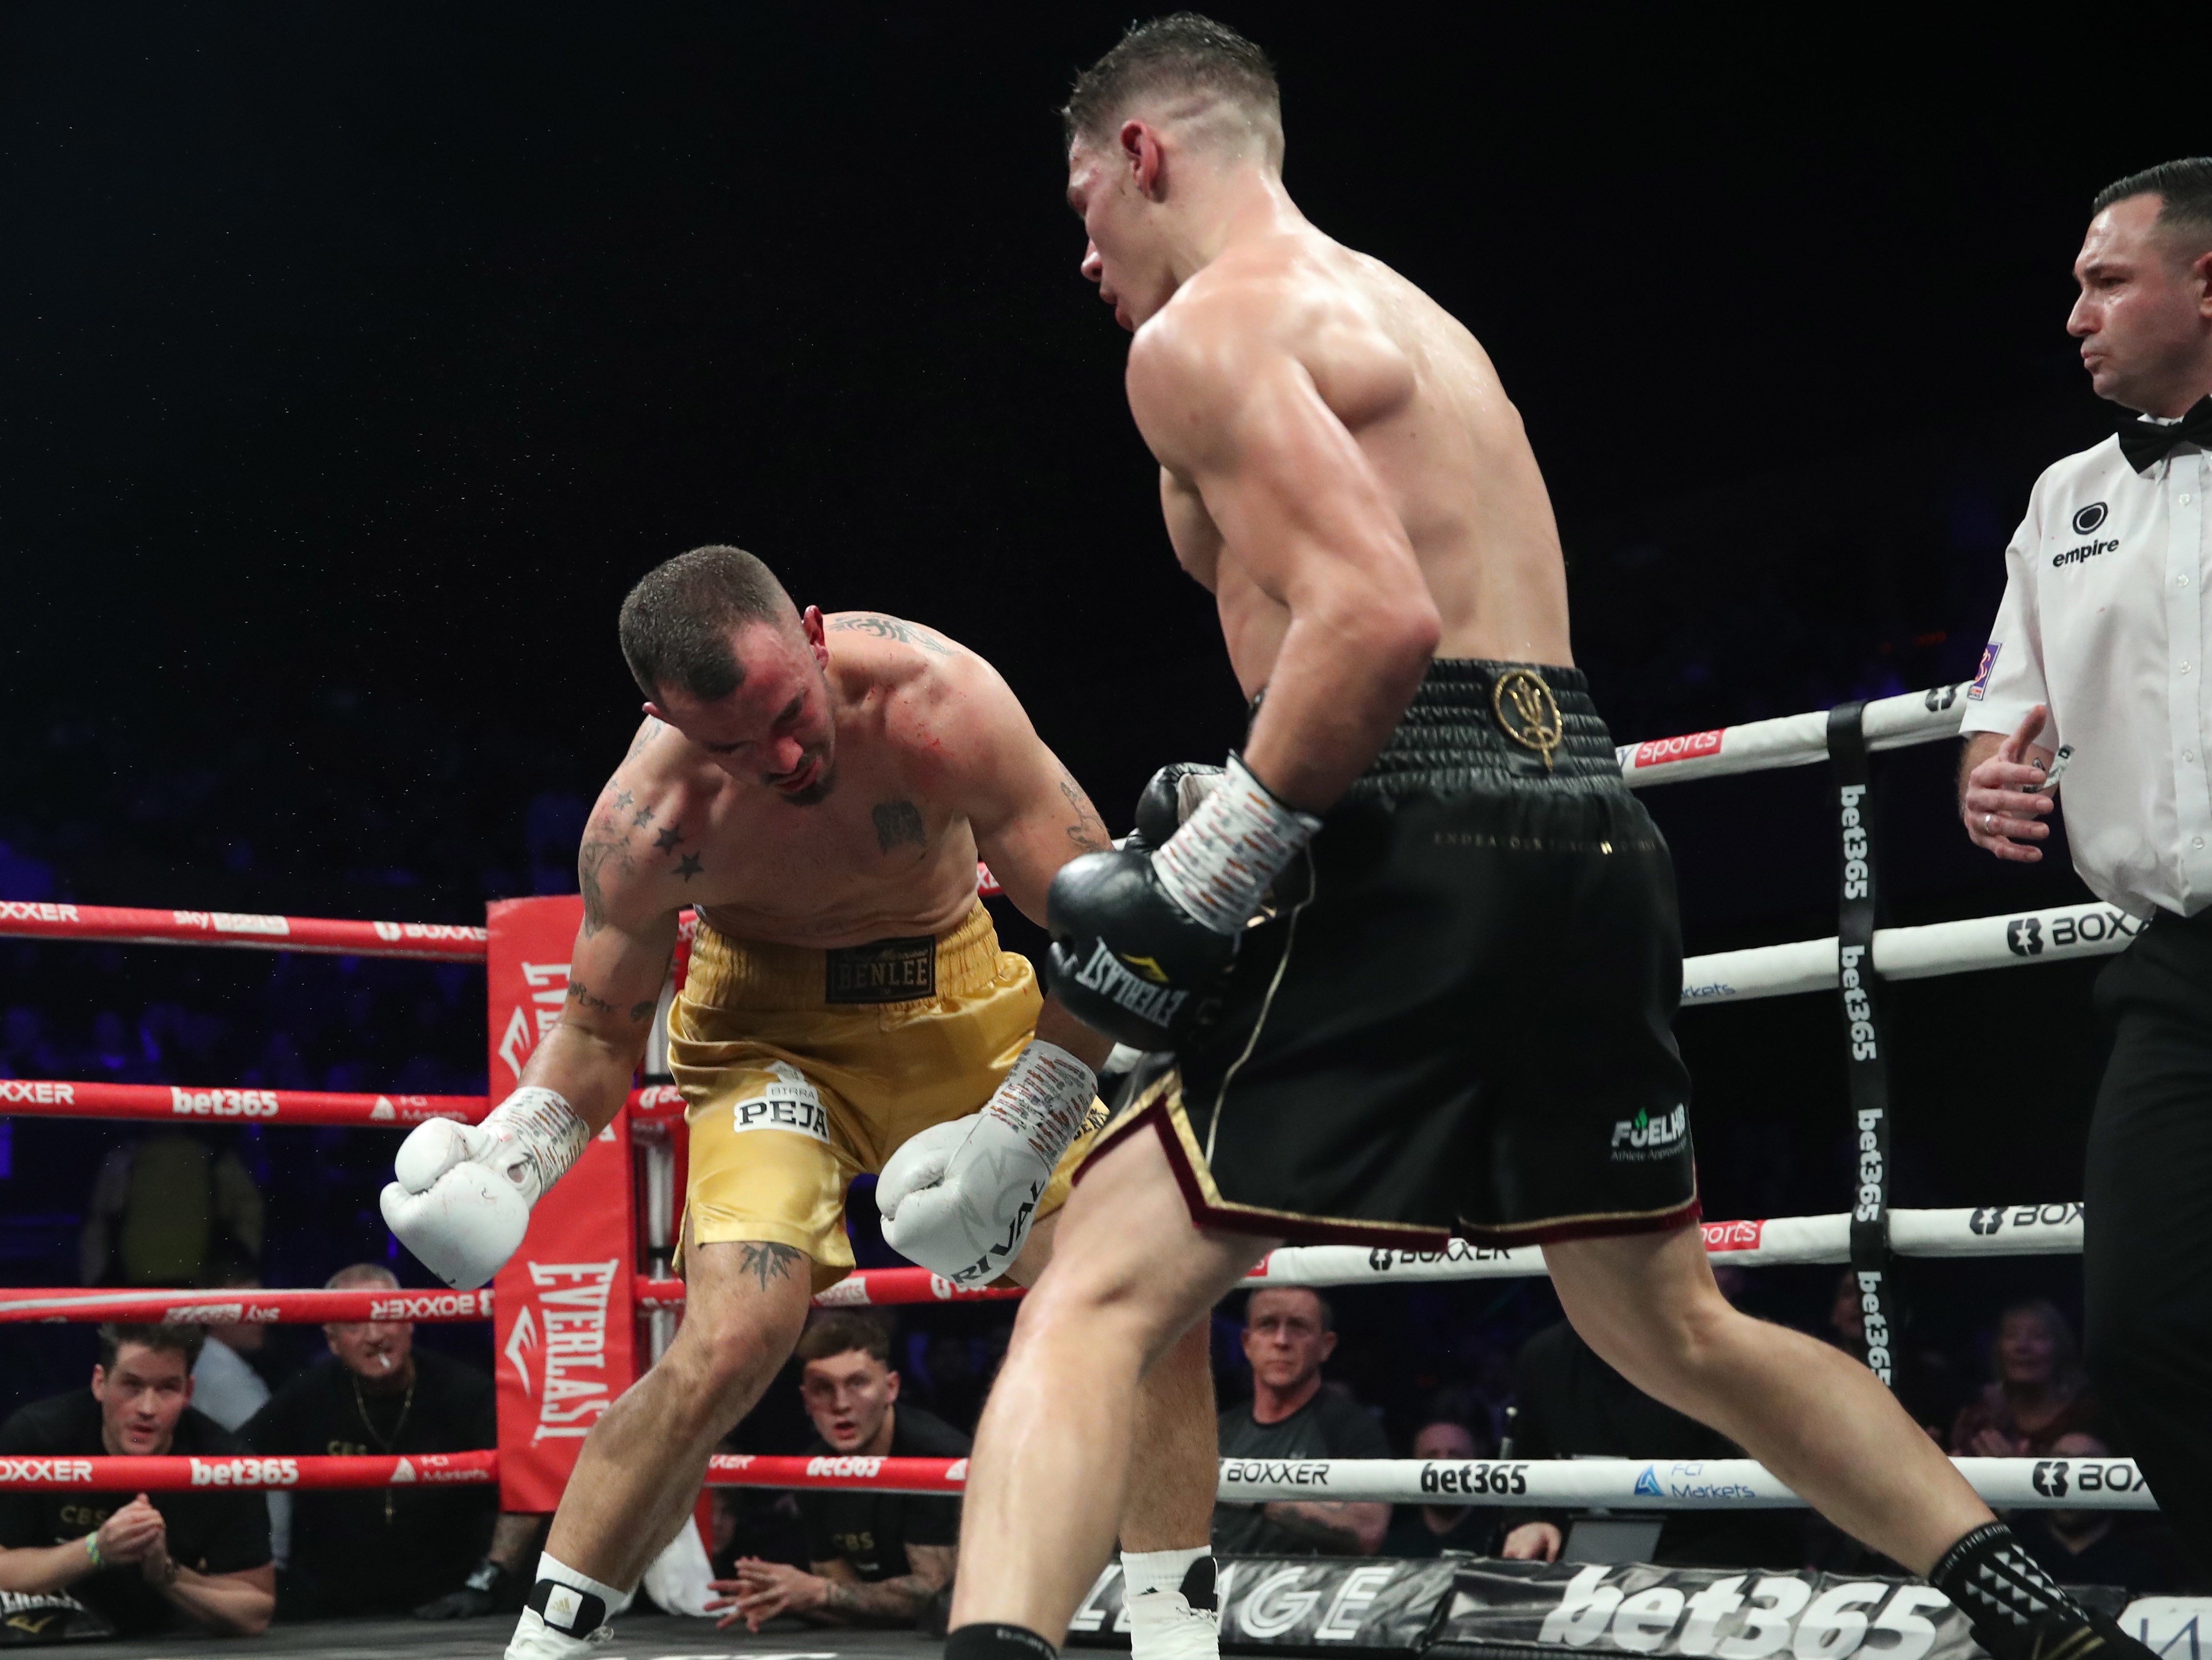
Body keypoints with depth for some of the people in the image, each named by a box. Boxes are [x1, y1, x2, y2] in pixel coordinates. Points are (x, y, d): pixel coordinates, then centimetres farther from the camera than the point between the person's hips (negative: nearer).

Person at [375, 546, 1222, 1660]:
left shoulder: (938, 701, -31)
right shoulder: (647, 824, -26)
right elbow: (600, 1032, -7)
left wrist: (1019, 1136, -29)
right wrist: (508, 1160, -25)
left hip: (964, 995, 2)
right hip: (772, 1020, -2)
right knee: (732, 1341, -24)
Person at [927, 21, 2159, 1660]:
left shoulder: (1205, 328, -3)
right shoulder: (1403, 312, 26)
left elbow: (1378, 620, -19)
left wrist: (1199, 879, -15)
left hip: (1417, 851, -9)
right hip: (1592, 834, 9)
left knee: (1096, 1294, -9)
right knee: (1678, 1331, 23)